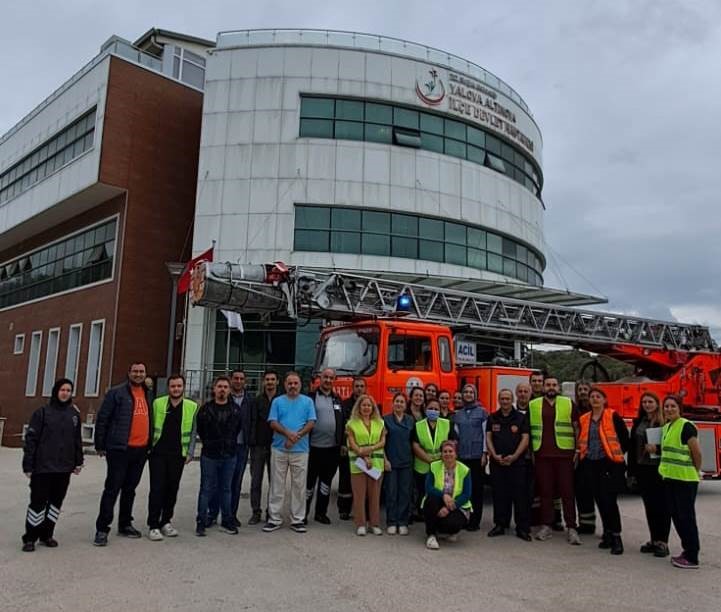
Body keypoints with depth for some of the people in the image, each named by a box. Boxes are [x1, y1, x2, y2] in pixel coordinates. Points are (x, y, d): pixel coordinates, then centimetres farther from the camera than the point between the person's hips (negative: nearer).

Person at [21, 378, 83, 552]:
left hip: (64, 468, 4)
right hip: (43, 467, -4)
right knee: (38, 502, 1)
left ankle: (47, 534, 23)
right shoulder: (43, 412, -4)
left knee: (56, 501, 10)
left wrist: (78, 462, 10)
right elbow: (31, 439, -5)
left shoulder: (74, 414, 7)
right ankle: (30, 538, 14)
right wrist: (28, 465, -8)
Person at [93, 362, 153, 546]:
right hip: (119, 449, -6)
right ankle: (102, 529, 6)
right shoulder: (116, 393, -6)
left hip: (141, 450, 6)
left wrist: (150, 444, 15)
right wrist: (100, 445, -6)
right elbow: (102, 419, -6)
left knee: (130, 489, 15)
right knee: (112, 489, -2)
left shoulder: (148, 395, 12)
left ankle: (125, 524, 26)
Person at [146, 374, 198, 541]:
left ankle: (166, 522, 22)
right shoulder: (157, 403, 3)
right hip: (158, 453, -1)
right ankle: (153, 526, 5)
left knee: (172, 489, 8)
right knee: (157, 488, -3)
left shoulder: (192, 406, 5)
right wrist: (148, 448, 1)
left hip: (178, 455, 1)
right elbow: (150, 426, 7)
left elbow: (193, 432, 7)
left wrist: (190, 453, 1)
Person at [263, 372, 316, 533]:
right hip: (279, 449, 0)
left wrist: (297, 436, -14)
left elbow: (311, 423, 0)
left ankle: (297, 520, 13)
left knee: (299, 486, 4)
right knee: (277, 485, 4)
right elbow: (273, 423, -1)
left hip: (300, 450, 0)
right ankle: (274, 519, 12)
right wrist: (288, 433, -17)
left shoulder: (307, 401, 7)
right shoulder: (277, 401, 8)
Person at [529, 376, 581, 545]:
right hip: (542, 455, 2)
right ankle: (546, 526, 16)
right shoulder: (533, 405, 8)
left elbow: (577, 427, 6)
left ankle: (571, 528, 6)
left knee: (567, 491, 0)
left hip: (564, 454, -1)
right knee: (545, 491, 7)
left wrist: (577, 450, -1)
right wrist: (530, 451, 5)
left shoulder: (569, 404, 5)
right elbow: (528, 429, 11)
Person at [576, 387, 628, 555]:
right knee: (600, 501, 10)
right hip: (590, 464, 5)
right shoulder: (583, 419, 11)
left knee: (609, 501, -10)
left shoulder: (613, 416, -4)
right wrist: (582, 455, 10)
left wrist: (618, 454, 1)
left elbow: (624, 438, -2)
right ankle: (607, 534, 23)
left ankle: (616, 537, -1)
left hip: (609, 464, -5)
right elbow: (581, 442, 19)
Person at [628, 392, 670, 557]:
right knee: (649, 506, 11)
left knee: (661, 506, 1)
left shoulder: (665, 422, -6)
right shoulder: (638, 422, 10)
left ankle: (663, 543, 8)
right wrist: (631, 471, 8)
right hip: (642, 469, 5)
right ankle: (654, 540, 21)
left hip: (659, 469, -5)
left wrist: (657, 447, -25)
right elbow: (632, 447, 10)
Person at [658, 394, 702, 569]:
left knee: (686, 517, -2)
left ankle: (692, 558, 6)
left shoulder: (686, 427, -13)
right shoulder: (665, 428, 12)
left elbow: (697, 453, -14)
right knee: (676, 516, 13)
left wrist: (696, 472, -3)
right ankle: (688, 550, 25)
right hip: (670, 478, 8)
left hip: (685, 479, -8)